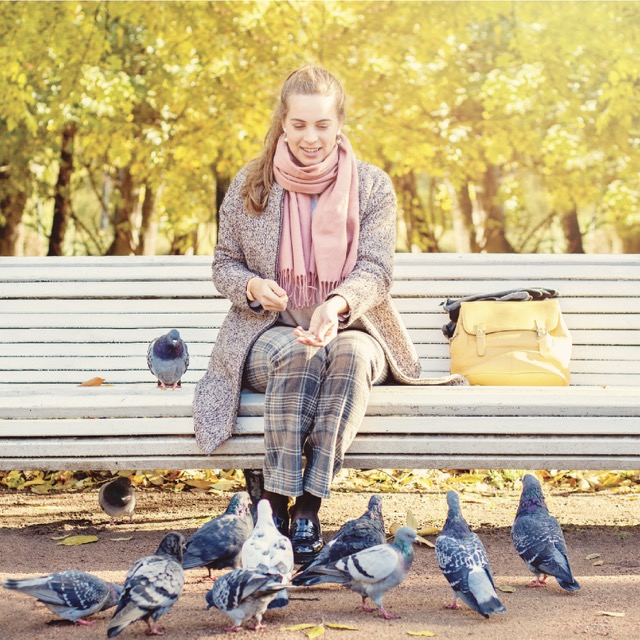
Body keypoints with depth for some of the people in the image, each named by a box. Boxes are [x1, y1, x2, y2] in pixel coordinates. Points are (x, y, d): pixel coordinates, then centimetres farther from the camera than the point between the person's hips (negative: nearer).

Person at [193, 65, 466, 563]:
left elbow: (377, 270, -8)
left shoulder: (372, 185, 2)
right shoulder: (251, 184, 4)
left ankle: (308, 506, -36)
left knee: (351, 354, -36)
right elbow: (224, 264, 9)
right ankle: (274, 504, -34)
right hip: (267, 333, 0)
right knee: (300, 355, -36)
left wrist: (337, 303, -30)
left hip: (351, 329, 1)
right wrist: (252, 286, -16)